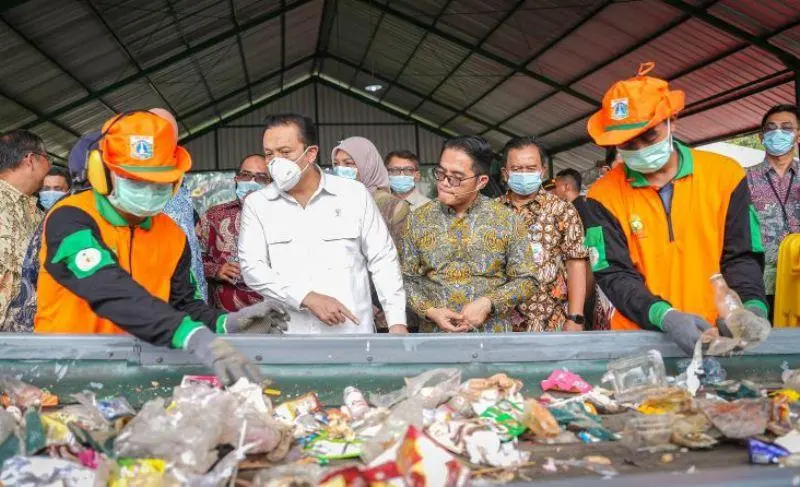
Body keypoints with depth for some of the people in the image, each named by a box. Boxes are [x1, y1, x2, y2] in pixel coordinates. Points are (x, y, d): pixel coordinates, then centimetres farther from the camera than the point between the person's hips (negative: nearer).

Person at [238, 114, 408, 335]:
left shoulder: (354, 194, 2)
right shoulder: (256, 204, 3)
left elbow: (382, 259, 4)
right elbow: (252, 267, -5)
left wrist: (397, 321, -3)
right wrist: (308, 298, -16)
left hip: (351, 333, 0)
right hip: (288, 336, 1)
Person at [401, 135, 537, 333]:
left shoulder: (508, 220, -5)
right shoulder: (418, 220, -1)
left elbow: (526, 280, -1)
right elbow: (407, 279, 3)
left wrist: (488, 303, -15)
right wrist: (430, 311, -12)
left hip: (492, 331, -1)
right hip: (435, 334, 1)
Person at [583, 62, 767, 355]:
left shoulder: (724, 174, 5)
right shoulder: (604, 196, 1)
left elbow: (741, 256, 6)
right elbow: (614, 274, -4)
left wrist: (752, 308, -13)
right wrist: (666, 317, -19)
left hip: (717, 334, 1)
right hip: (640, 339, -1)